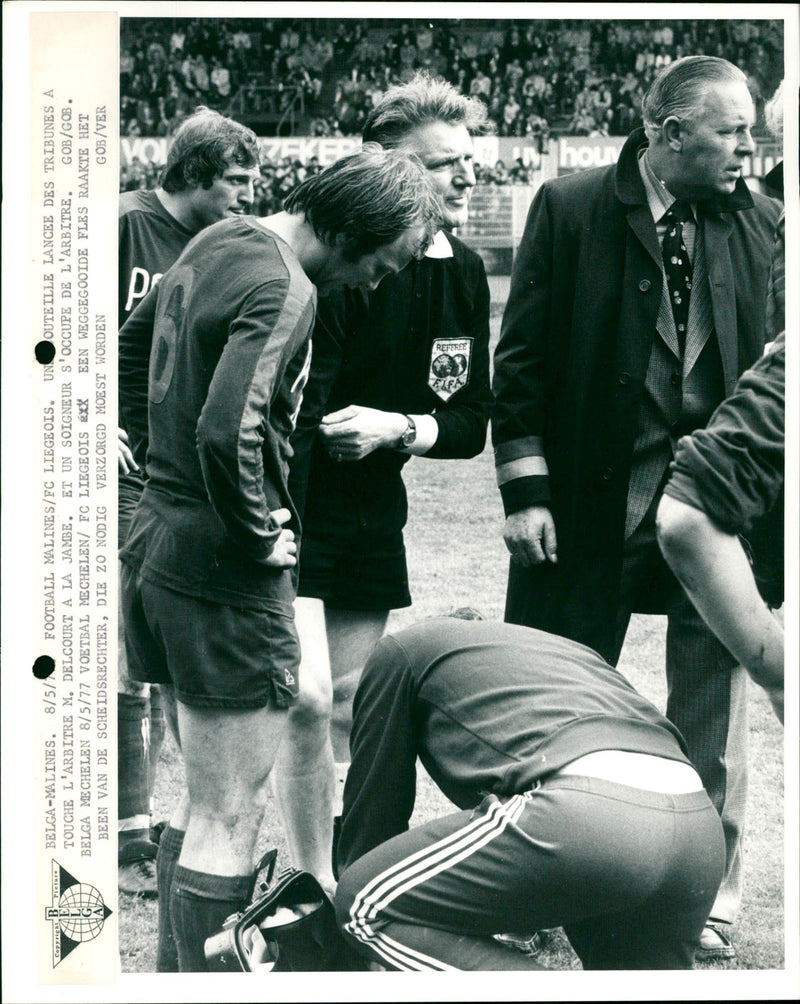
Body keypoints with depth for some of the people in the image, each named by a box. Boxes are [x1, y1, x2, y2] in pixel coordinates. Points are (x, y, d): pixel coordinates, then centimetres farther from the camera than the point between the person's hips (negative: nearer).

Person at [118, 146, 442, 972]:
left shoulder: (216, 242, 10)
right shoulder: (283, 290, -20)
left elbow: (130, 347, 23)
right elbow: (228, 433, -32)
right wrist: (256, 534, -17)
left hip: (158, 532, 10)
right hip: (222, 568, -10)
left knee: (206, 800, 21)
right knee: (229, 818, -1)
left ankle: (175, 972, 30)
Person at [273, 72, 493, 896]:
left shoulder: (464, 276, 3)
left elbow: (471, 424, 7)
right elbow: (294, 411, -25)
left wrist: (397, 428, -13)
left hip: (372, 510, 7)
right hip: (293, 501, -7)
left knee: (348, 702, 11)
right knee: (307, 699, -14)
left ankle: (325, 870, 25)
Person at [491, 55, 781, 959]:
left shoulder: (761, 226, 4)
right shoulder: (568, 208, -3)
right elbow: (522, 354, -2)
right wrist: (525, 486, -6)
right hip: (593, 505, -2)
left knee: (711, 719, 6)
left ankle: (703, 915, 20)